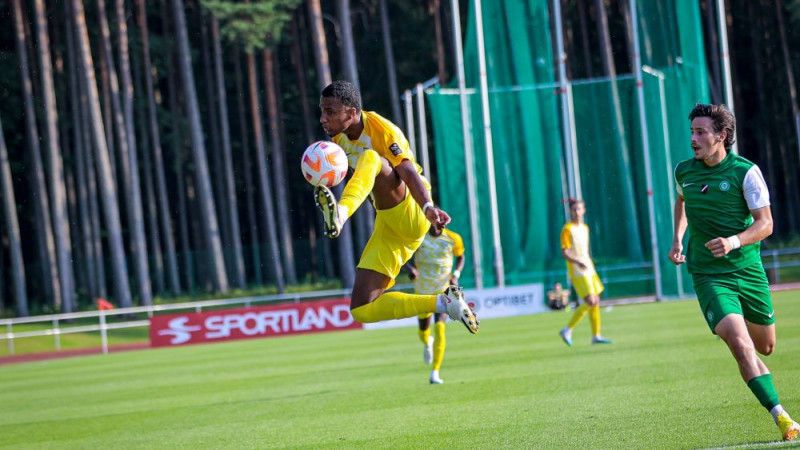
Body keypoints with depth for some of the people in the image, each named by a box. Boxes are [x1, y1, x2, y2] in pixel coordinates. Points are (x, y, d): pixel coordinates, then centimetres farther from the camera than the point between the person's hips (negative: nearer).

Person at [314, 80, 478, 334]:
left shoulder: (381, 130, -16)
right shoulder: (339, 136, 6)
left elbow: (409, 173, -32)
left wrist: (427, 207, -48)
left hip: (410, 216, -8)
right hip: (386, 230, 8)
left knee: (371, 158, -33)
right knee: (361, 311, -3)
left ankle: (340, 215, -55)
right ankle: (442, 303, 3)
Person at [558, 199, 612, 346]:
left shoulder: (585, 228, 15)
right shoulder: (567, 229, -10)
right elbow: (565, 252, -18)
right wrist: (578, 262, -32)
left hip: (589, 269, 8)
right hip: (577, 272, -8)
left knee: (596, 302, 6)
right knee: (590, 302, -15)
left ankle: (596, 336, 13)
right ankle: (567, 330, -8)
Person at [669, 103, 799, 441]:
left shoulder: (745, 172, -9)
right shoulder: (683, 172, 2)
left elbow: (765, 223, -10)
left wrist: (735, 241, -27)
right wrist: (677, 238, 15)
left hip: (748, 270, 0)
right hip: (709, 276, 0)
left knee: (765, 347, 16)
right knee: (740, 344, -20)